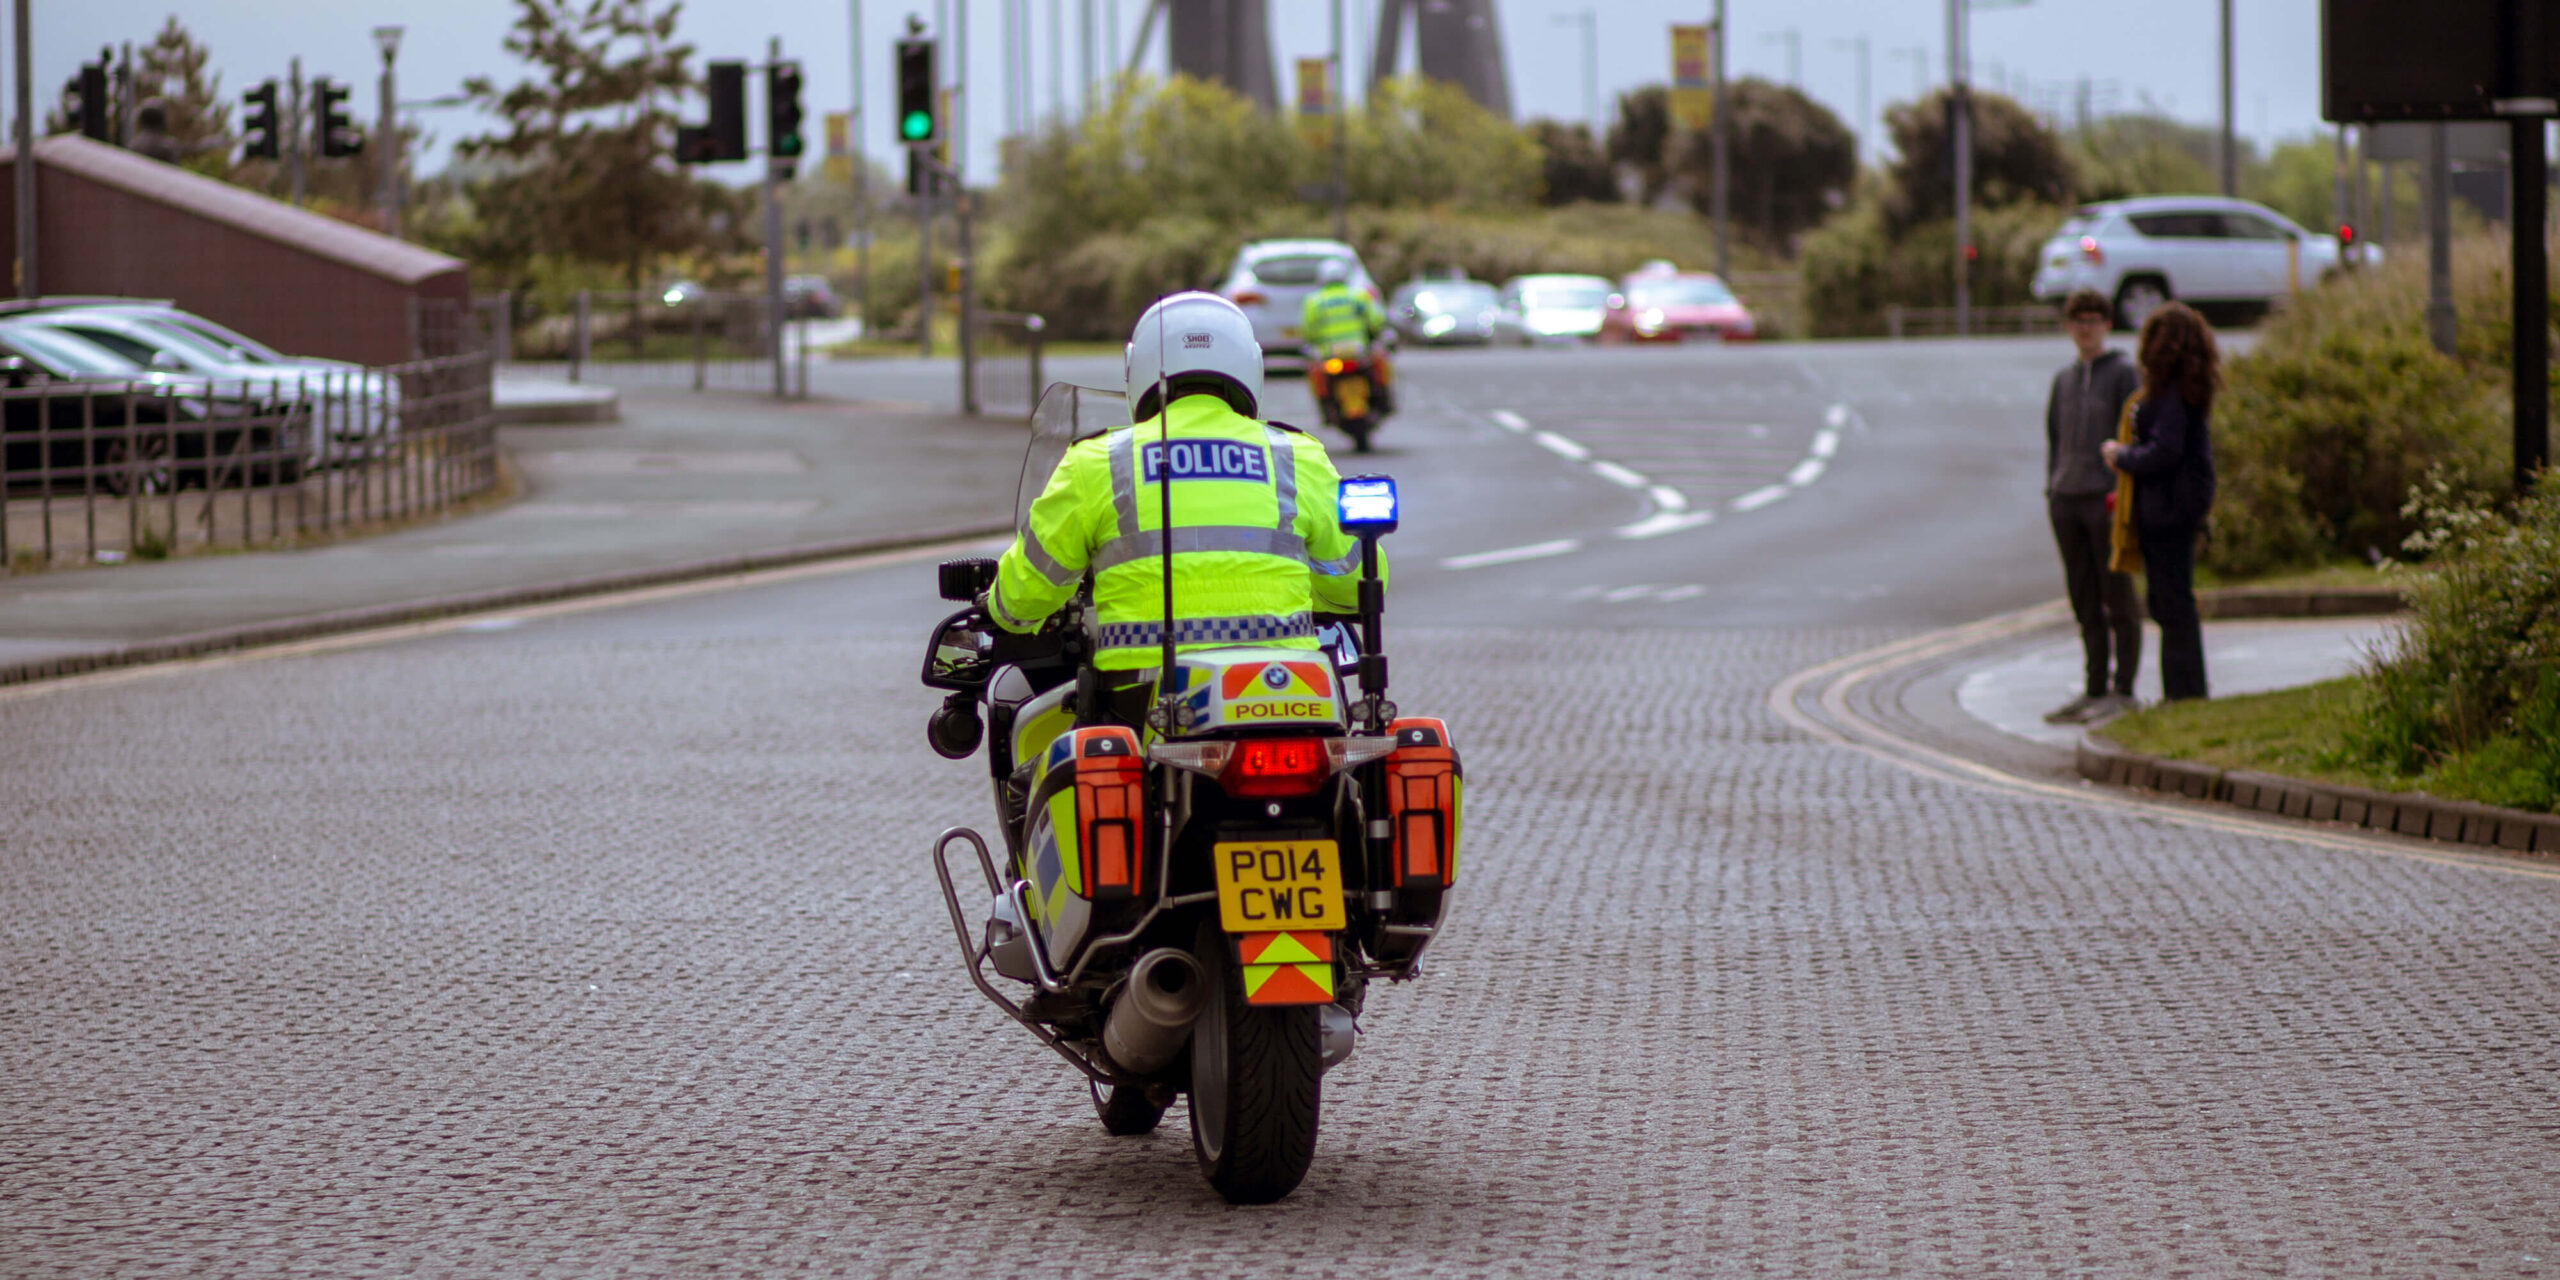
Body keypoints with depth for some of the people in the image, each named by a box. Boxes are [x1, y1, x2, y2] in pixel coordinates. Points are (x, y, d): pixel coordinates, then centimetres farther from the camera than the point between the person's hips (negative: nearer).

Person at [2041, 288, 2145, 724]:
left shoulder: (2124, 373, -2)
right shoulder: (2064, 379, 16)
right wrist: (2051, 491, 13)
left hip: (2106, 498, -6)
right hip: (2066, 500, 6)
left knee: (2117, 599, -2)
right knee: (2084, 602, 8)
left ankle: (2122, 692, 0)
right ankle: (2094, 690, 12)